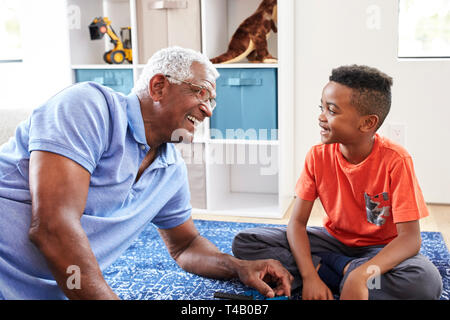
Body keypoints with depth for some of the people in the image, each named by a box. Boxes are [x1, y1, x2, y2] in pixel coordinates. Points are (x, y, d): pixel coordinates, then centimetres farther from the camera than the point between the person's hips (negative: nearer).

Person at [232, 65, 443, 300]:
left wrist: (361, 275, -42)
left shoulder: (395, 161, -21)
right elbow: (297, 222, -12)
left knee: (427, 282, -38)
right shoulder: (318, 156, -10)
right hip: (334, 239, 4)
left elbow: (410, 237, -25)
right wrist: (310, 276, -29)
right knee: (244, 243, -15)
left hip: (382, 249, -3)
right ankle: (345, 270, -16)